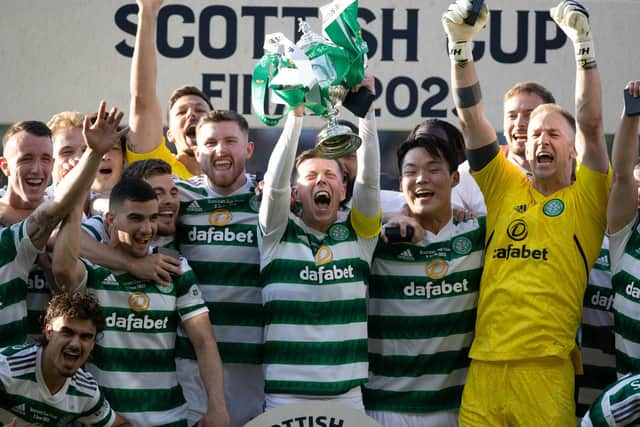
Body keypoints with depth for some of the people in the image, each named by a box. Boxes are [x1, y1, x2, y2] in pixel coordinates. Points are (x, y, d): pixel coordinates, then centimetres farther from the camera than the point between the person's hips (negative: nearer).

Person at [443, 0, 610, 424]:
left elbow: (591, 124, -3)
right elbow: (472, 118, 10)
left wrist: (584, 42, -10)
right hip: (483, 364, 3)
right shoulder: (505, 189, 16)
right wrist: (461, 45, 0)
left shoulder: (585, 197, 9)